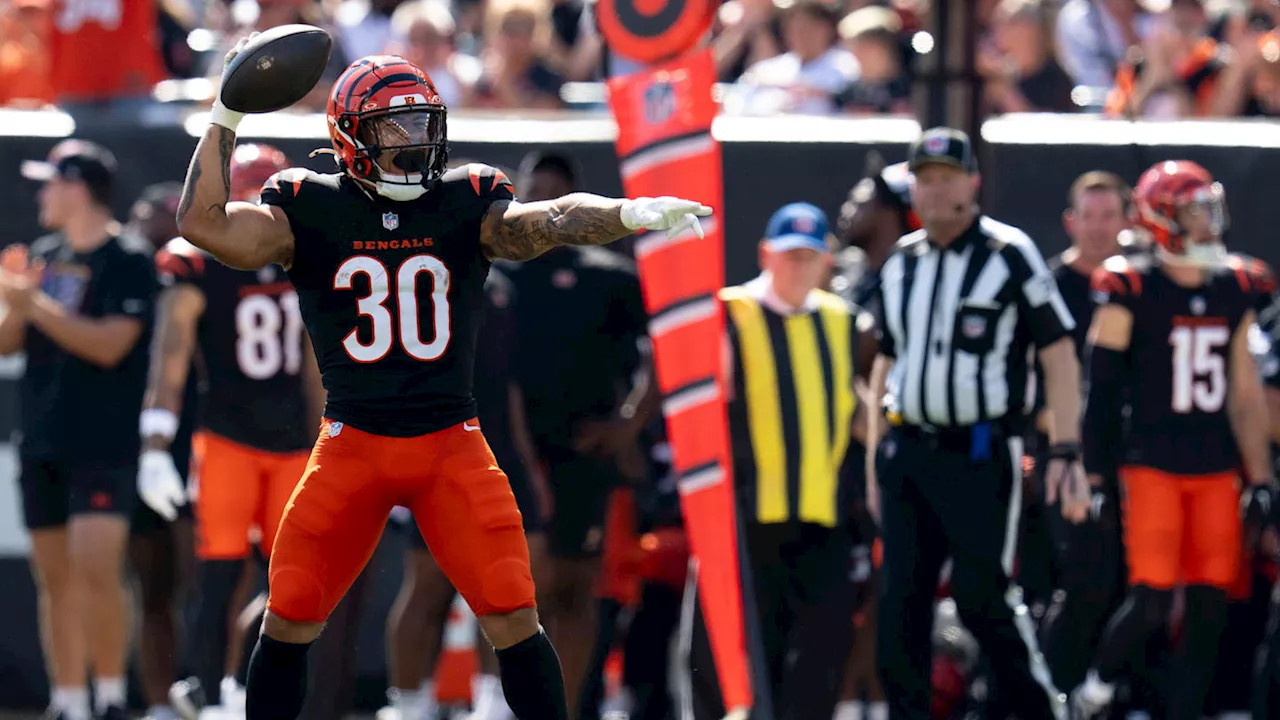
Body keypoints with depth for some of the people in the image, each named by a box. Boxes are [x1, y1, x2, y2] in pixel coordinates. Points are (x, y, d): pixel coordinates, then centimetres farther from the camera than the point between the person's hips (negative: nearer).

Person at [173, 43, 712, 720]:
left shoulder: (465, 204, 0)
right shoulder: (311, 210, -1)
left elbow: (550, 220, -16)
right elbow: (204, 225, -12)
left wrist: (630, 213, -36)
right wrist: (225, 118, -13)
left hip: (452, 446, 0)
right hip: (351, 447, 0)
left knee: (513, 620, -7)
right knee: (288, 620, 0)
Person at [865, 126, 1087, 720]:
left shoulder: (1011, 256, -5)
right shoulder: (901, 264, 13)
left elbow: (1058, 355, -6)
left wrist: (1065, 453, -13)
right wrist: (876, 450, 17)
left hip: (980, 454, -6)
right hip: (908, 450, 6)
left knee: (982, 596, -7)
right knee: (900, 602, 1)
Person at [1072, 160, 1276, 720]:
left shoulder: (1234, 293, 9)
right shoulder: (1130, 292, -7)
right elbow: (1101, 389, -6)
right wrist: (1095, 475, -8)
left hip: (1215, 470, 5)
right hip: (1151, 464, -5)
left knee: (1209, 609, 1)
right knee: (1152, 601, -11)